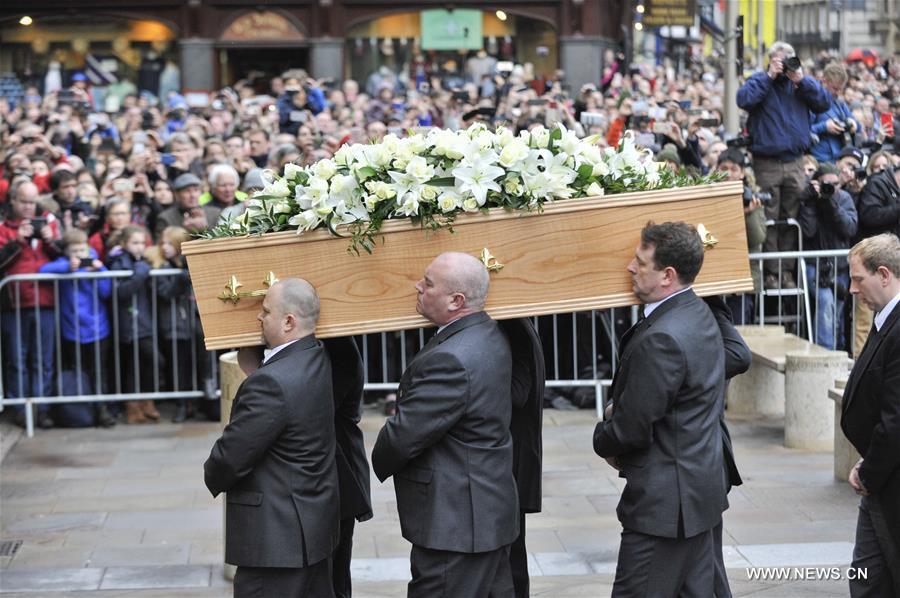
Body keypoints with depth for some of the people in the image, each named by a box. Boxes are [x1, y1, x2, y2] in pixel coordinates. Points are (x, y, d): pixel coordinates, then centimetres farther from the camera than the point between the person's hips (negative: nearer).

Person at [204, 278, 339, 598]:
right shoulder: (321, 360, 2)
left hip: (276, 537, -10)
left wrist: (213, 479, 3)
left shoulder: (271, 383, -26)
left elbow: (230, 457, -20)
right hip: (317, 523, 10)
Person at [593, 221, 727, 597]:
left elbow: (631, 429, -23)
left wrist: (603, 442, 1)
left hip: (665, 502, -10)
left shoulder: (661, 339, -25)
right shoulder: (700, 315, 7)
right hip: (702, 491, 10)